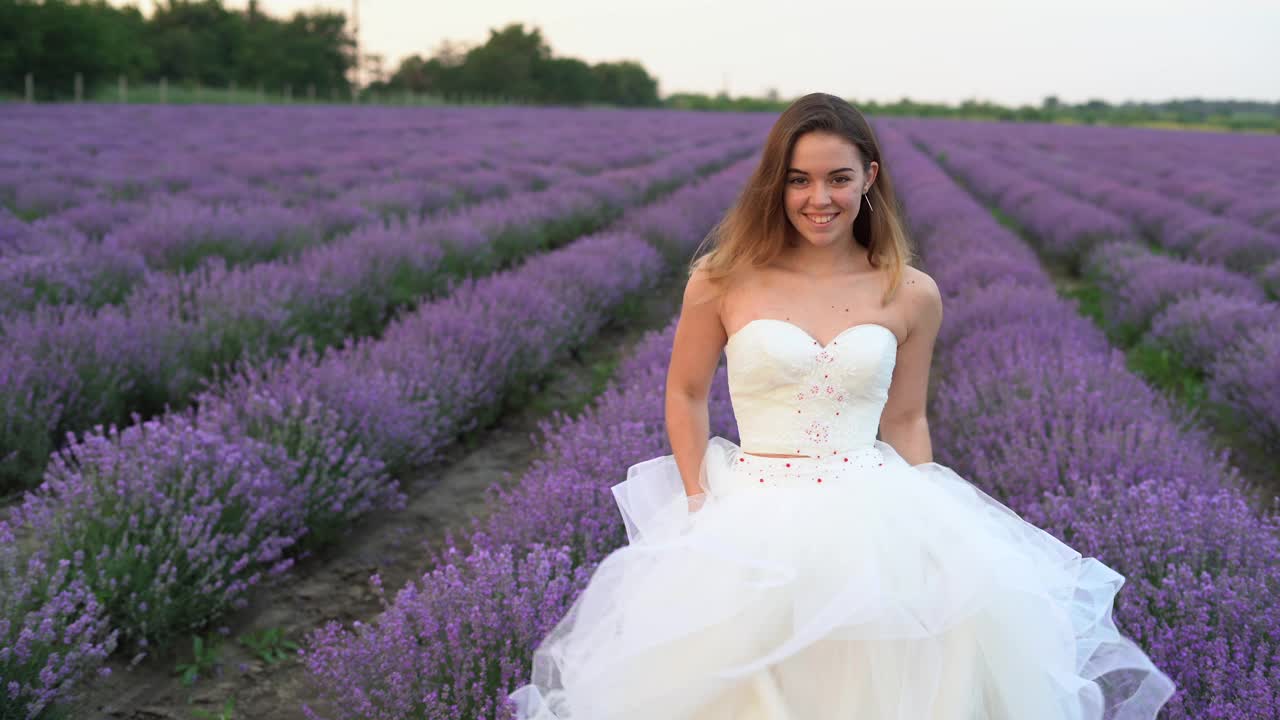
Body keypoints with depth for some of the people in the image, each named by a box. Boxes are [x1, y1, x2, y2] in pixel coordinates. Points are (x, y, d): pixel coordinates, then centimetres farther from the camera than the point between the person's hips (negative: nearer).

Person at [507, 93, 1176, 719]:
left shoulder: (911, 296, 5)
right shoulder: (722, 279, 0)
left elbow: (905, 421, 14)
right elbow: (686, 396, 11)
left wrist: (923, 524, 5)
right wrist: (701, 508, 2)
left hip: (877, 516, 2)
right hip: (756, 521, -1)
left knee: (978, 604, -27)